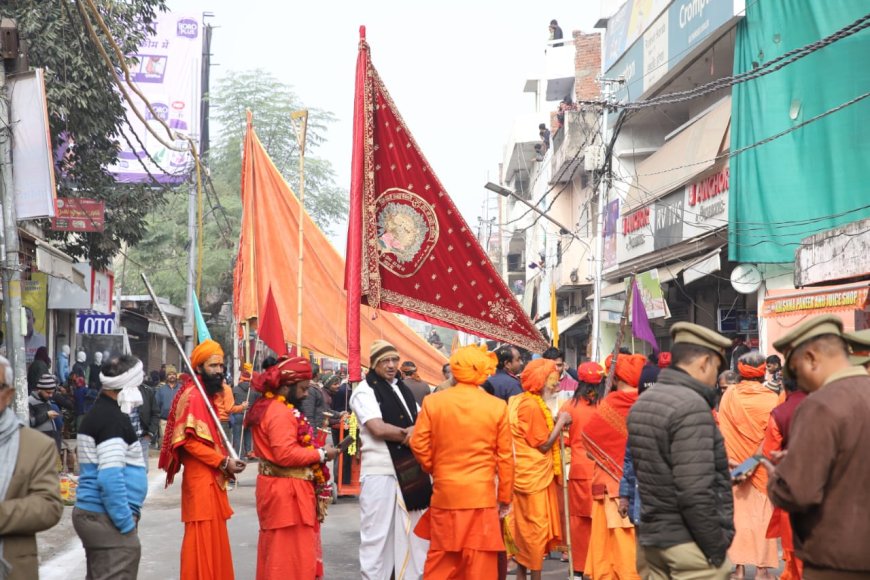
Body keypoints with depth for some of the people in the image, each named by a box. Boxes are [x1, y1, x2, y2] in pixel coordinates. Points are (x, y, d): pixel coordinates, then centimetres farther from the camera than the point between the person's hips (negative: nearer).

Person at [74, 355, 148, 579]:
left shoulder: (97, 412, 15)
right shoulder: (114, 418, -16)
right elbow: (110, 478, -24)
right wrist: (127, 523, -19)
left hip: (92, 513, 10)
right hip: (107, 518, -10)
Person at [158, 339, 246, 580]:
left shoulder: (209, 395, 16)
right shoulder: (193, 396, -14)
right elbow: (190, 441, -21)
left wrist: (226, 461, 4)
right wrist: (224, 462, -18)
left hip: (212, 478, 10)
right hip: (200, 479, -10)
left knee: (214, 538, 14)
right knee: (202, 539, -5)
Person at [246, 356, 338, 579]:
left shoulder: (266, 407, 14)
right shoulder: (281, 412, -19)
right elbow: (286, 454, -26)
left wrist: (313, 449, 9)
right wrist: (321, 454, -15)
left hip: (275, 487, 11)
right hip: (287, 492, -11)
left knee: (276, 552, 16)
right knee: (292, 554, -4)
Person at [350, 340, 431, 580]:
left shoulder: (403, 389, 15)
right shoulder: (365, 391, -6)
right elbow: (378, 429, -17)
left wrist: (415, 432, -10)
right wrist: (409, 433, -7)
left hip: (409, 468, 6)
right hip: (380, 471, -6)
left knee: (410, 530, 11)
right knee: (377, 532, 0)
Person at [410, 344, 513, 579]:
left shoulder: (433, 402, -5)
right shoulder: (497, 406, -6)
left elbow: (419, 445, -2)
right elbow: (505, 456, -1)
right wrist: (505, 496, 9)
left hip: (445, 491, 1)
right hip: (482, 493, -1)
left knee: (442, 559, 13)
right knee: (480, 561, 4)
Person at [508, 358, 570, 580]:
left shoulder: (519, 401, 11)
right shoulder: (531, 405, -19)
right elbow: (543, 444, -17)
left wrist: (555, 423, 9)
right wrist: (561, 422, -8)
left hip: (527, 475, 10)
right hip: (534, 476, -10)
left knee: (525, 529, 13)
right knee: (536, 528, -2)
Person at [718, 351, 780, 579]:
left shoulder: (729, 395, -3)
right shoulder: (772, 398, -8)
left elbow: (722, 430, -6)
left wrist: (727, 458, -6)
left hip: (735, 464, 2)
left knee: (738, 513, 9)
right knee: (762, 514, 6)